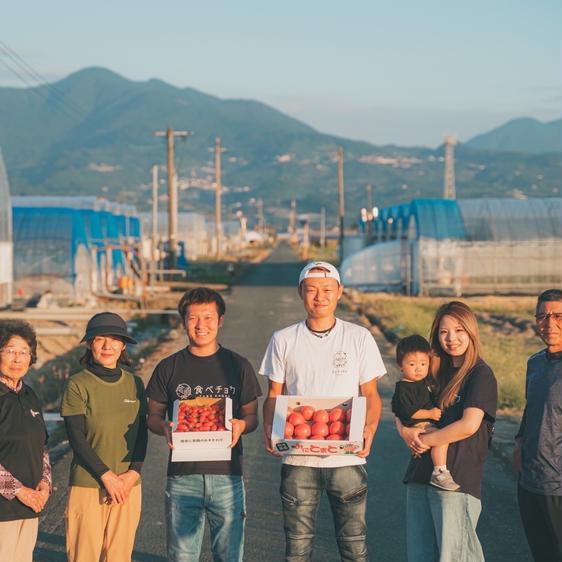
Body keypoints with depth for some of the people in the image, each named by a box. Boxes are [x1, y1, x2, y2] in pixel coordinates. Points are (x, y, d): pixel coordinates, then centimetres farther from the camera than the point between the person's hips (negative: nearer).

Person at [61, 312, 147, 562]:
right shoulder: (77, 385, -5)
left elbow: (142, 435, 8)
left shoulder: (134, 384, 6)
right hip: (87, 485, -3)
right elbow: (77, 439, -8)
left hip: (129, 486, 4)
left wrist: (133, 473, -7)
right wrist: (107, 476, -13)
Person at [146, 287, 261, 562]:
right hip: (182, 475, 0)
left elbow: (252, 416, 9)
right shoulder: (168, 368, 6)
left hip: (227, 474, 0)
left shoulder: (238, 365, 6)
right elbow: (153, 416, 9)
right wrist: (165, 428, -13)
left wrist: (241, 425, -14)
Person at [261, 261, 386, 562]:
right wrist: (269, 431, -11)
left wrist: (369, 430, -15)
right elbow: (274, 395, 8)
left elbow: (370, 394, 4)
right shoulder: (283, 340, 5)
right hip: (297, 458, 1)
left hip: (347, 458, -1)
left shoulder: (359, 338, 3)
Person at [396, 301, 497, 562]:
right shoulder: (437, 371, 16)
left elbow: (468, 425, -18)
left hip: (457, 480, -7)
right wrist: (404, 430, -4)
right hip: (420, 476, 7)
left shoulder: (480, 374, -6)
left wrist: (425, 440, -8)